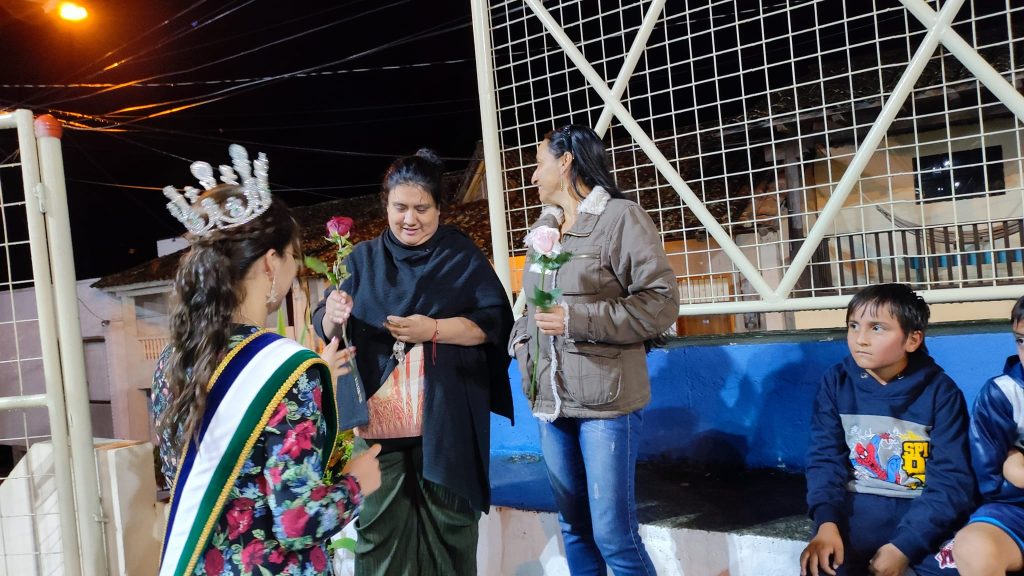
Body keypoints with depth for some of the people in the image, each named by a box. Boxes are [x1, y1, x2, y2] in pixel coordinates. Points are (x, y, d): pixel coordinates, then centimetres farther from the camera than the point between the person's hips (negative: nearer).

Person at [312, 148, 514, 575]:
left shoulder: (462, 256, 2)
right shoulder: (364, 258, 8)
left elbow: (495, 321, -5)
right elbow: (325, 329, 4)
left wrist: (434, 330, -19)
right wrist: (333, 315, -20)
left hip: (446, 422, -1)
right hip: (377, 421, 2)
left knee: (450, 522, 10)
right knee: (377, 525, 7)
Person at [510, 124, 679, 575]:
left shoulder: (621, 218, -8)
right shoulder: (542, 229, 15)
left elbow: (661, 303, -14)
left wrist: (576, 319, -19)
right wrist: (521, 340, 3)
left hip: (605, 400, -7)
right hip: (550, 400, 7)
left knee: (613, 535, -4)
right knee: (573, 527, 15)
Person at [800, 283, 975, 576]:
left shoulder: (940, 391, -5)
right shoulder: (836, 382, 1)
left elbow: (951, 478, -9)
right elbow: (824, 457, -3)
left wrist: (904, 545, -20)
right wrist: (826, 522, -22)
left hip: (924, 512, 0)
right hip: (858, 508, 1)